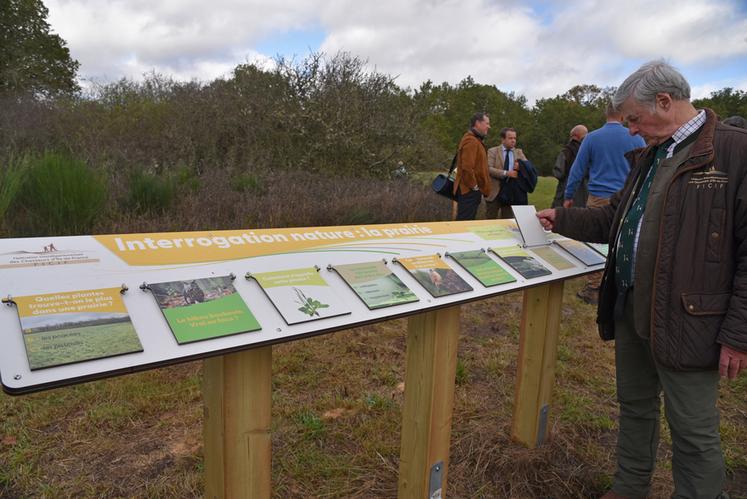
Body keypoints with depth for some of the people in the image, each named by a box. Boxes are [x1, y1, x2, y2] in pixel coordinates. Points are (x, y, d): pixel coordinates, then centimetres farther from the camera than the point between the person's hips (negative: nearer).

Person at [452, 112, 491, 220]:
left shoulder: (475, 140, 18)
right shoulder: (471, 141, -15)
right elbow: (467, 167, -25)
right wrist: (474, 186, -16)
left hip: (471, 190, 10)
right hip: (469, 191, -10)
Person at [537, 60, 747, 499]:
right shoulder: (648, 156, 12)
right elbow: (615, 219, 21)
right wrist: (562, 220, 13)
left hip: (686, 321, -8)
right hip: (631, 312, 8)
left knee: (694, 433, 6)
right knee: (635, 408, 21)